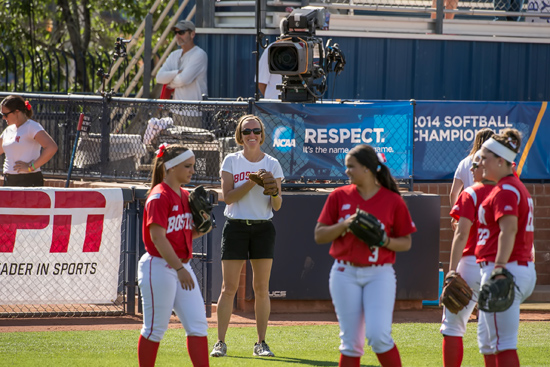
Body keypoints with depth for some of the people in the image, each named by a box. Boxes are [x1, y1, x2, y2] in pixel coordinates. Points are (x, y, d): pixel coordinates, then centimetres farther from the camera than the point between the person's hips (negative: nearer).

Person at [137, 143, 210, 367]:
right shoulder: (159, 196, -13)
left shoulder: (185, 196, 13)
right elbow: (157, 236, -20)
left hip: (181, 267, 8)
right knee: (155, 328, -1)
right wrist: (179, 268, -23)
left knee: (198, 324, 1)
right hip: (159, 267, -8)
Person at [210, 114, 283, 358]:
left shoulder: (272, 164, 5)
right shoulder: (231, 161, 3)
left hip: (263, 228, 1)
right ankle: (220, 342, 0)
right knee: (229, 287, -4)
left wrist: (273, 191, -18)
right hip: (236, 226, -1)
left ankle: (261, 343, 7)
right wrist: (252, 183, -18)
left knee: (261, 288, 1)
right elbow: (228, 197, -8)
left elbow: (277, 206, 3)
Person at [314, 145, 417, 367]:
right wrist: (344, 225, -13)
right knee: (351, 342, 3)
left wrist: (385, 241, -15)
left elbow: (406, 243, 5)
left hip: (379, 275, -2)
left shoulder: (393, 201, 0)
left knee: (378, 335, -15)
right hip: (345, 274, 2)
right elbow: (319, 236, 3)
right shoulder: (339, 196, 5)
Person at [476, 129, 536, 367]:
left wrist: (499, 269, -34)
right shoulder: (516, 187, 19)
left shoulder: (506, 191, -14)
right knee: (486, 338, 18)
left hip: (507, 268, -11)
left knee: (503, 342, -11)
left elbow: (509, 231, -26)